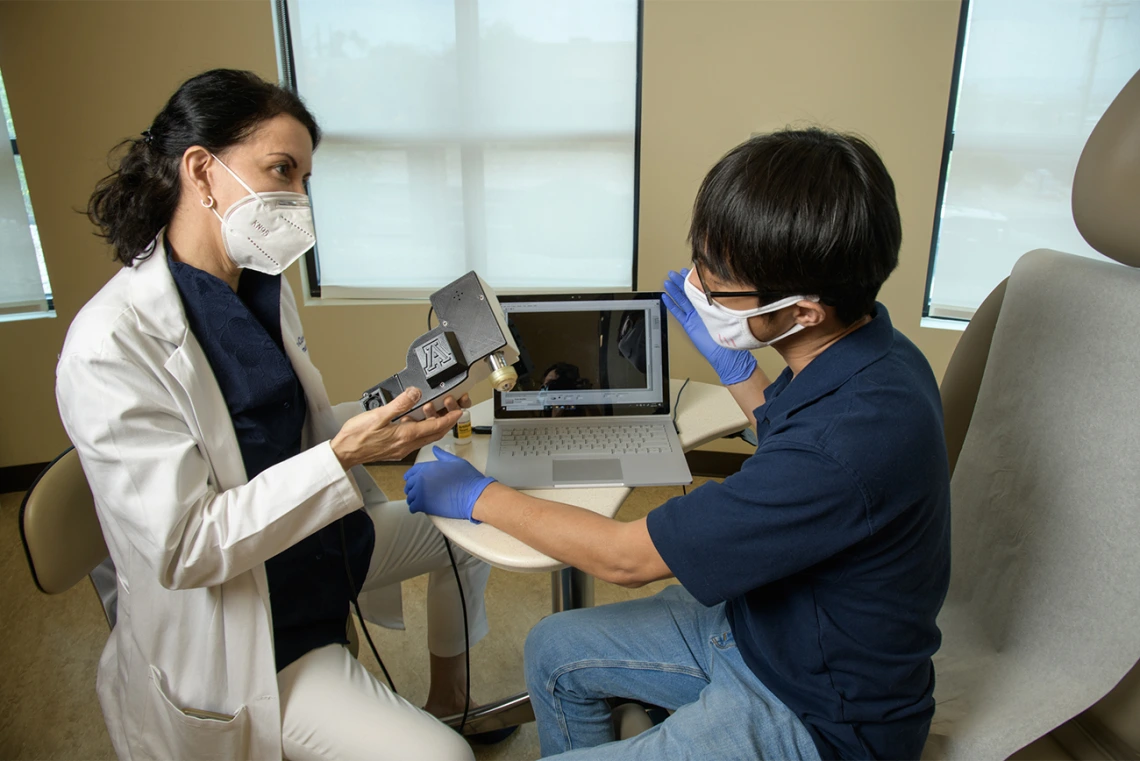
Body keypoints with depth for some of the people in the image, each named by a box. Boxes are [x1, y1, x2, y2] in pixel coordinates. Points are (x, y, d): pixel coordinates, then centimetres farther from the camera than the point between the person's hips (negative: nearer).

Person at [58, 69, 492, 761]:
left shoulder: (265, 288, 0)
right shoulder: (110, 346, -26)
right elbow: (182, 551, -27)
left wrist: (386, 432, -8)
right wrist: (344, 457, -34)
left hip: (322, 540, 9)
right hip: (235, 634, -8)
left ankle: (449, 698, 38)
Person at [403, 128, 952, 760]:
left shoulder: (848, 446, -38)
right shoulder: (863, 350, -9)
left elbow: (626, 557, -27)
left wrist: (478, 496, -13)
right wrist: (730, 360, 5)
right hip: (754, 623, 9)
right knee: (553, 651, 12)